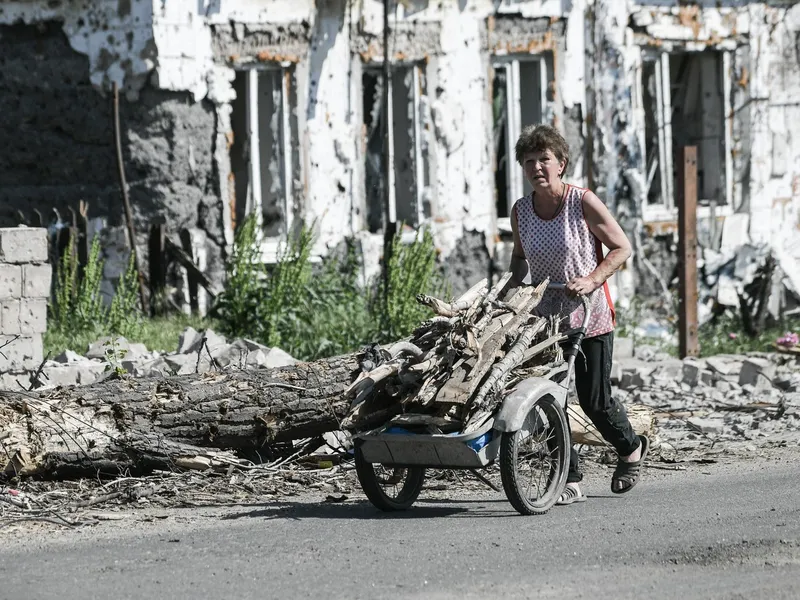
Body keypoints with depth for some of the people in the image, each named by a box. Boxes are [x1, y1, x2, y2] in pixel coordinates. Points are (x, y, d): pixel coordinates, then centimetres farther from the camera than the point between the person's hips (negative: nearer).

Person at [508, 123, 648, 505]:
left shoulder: (583, 202, -11)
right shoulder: (520, 211, 2)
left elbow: (621, 247, -6)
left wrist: (592, 279, -19)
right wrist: (515, 287, 3)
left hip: (590, 316, -4)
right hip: (544, 316, 4)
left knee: (594, 401, -1)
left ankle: (631, 448, 30)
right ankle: (570, 482, 1)